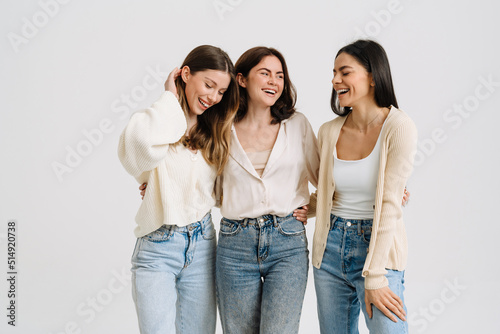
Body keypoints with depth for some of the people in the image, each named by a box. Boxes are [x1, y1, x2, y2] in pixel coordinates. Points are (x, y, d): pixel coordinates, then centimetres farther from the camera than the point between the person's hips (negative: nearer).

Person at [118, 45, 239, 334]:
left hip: (202, 245, 5)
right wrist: (169, 100, -15)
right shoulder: (155, 121, -6)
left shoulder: (215, 133, 10)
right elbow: (142, 146, -30)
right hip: (157, 248, -4)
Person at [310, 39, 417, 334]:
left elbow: (390, 204, -16)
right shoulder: (329, 132, 3)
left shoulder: (398, 127, -12)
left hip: (380, 247, -5)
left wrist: (374, 276, -18)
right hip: (330, 249, 5)